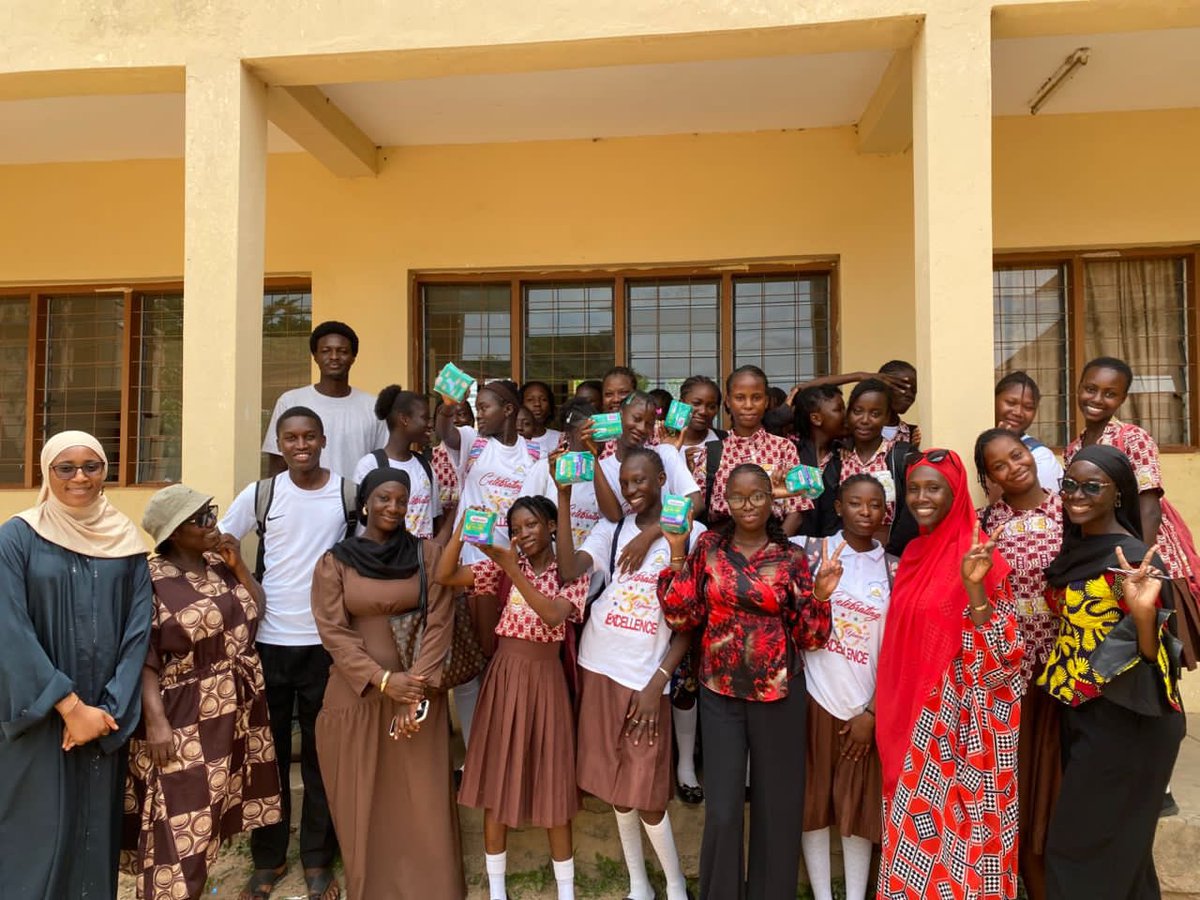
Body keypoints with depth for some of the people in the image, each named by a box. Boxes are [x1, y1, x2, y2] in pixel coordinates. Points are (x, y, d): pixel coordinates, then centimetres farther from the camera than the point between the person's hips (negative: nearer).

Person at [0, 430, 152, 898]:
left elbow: (140, 628, -1)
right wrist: (70, 706, -15)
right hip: (40, 717, -2)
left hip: (105, 715, 3)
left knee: (98, 825, 12)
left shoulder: (125, 539, 2)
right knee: (40, 830, 5)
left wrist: (109, 708, -9)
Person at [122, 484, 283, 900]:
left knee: (207, 816, 18)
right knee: (179, 826, -3)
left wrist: (239, 565, -4)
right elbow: (143, 659, -15)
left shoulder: (222, 565, 5)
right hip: (184, 719, -6)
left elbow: (259, 610, 8)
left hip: (236, 710, 6)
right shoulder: (151, 580, -14)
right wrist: (155, 720, -21)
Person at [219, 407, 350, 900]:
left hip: (327, 641, -1)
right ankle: (268, 858, 29)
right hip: (269, 641, 1)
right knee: (268, 753, 12)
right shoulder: (260, 493, -2)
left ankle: (318, 859, 25)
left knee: (322, 754, 10)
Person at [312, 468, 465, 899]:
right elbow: (333, 632, -5)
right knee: (362, 800, 10)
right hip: (357, 693, 0)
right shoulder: (335, 561, 0)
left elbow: (439, 624, -4)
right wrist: (383, 680, -15)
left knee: (423, 798, 6)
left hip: (418, 690, 0)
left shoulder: (429, 554, 0)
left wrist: (417, 688, -13)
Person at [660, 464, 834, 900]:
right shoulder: (708, 546, 0)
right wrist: (677, 554, -10)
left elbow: (810, 636, -1)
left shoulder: (791, 557, -2)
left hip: (778, 693, 0)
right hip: (720, 692, 0)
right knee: (722, 809, 3)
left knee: (777, 804, 11)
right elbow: (681, 616, -4)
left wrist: (820, 594, -18)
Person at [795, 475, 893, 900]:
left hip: (866, 705, 2)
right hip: (815, 696, -1)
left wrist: (872, 712, -2)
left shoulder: (894, 570, 3)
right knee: (814, 803, 9)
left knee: (859, 807, 11)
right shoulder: (810, 549, -3)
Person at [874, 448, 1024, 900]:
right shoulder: (913, 552, 8)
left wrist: (974, 586, -31)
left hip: (962, 720, -6)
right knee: (917, 825, 14)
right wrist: (890, 709, 11)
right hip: (915, 715, 6)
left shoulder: (978, 556, -12)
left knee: (956, 826, 3)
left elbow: (998, 649, -18)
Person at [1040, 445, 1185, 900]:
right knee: (1111, 838, 22)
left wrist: (1144, 611, -40)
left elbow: (1151, 655, -21)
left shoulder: (1135, 557, -20)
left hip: (1125, 719, -8)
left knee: (1085, 844, 3)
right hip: (1081, 712, 8)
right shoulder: (1075, 547, 4)